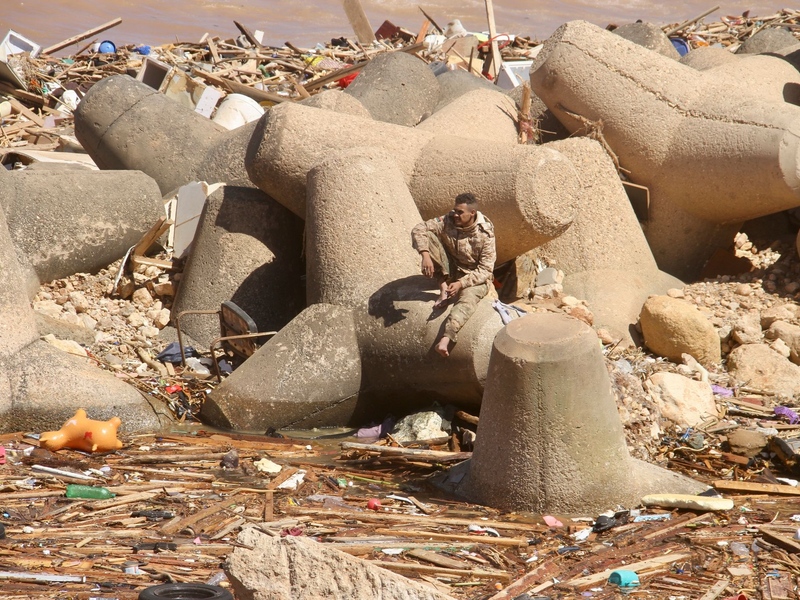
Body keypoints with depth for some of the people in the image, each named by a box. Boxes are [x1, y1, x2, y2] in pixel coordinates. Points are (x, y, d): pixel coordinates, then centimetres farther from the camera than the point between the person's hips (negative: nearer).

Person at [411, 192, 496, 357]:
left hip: (475, 277, -4)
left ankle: (446, 339, -60)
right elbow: (418, 230, -11)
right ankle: (444, 289, -16)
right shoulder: (448, 221, -10)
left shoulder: (485, 234, -19)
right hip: (451, 271, 4)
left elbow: (485, 269, -20)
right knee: (429, 236, -15)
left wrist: (461, 283, -32)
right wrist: (425, 255, -29)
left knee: (467, 299, -38)